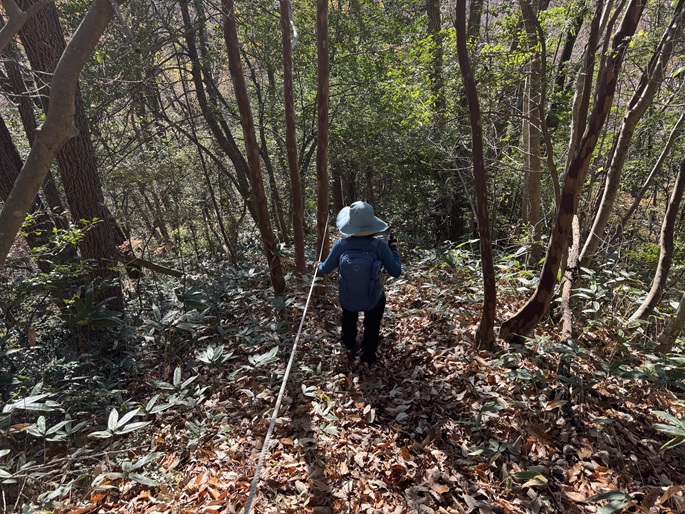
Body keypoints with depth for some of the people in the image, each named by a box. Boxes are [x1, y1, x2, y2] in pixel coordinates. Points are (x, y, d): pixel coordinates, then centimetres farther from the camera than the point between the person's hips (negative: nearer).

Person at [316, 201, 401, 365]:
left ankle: (350, 348, 62)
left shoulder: (341, 245, -23)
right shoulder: (379, 245, -27)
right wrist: (393, 249, -2)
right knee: (372, 328, 30)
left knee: (349, 323, 35)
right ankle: (368, 358, 49)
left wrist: (319, 265, 16)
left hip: (347, 299, 2)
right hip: (374, 300, -1)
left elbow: (326, 269, -8)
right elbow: (396, 272, -17)